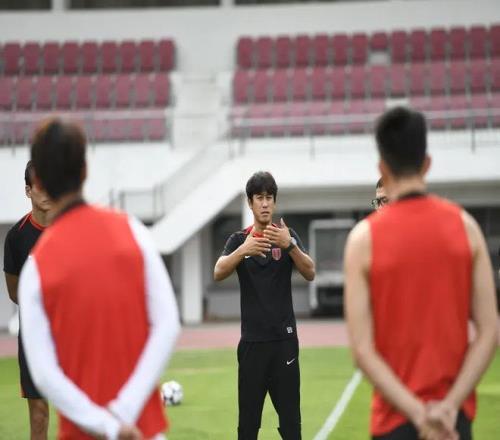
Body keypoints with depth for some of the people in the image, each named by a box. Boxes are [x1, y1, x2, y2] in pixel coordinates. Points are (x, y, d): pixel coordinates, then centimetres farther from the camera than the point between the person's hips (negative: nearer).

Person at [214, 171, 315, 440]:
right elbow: (218, 273, -13)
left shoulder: (288, 236, 3)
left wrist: (289, 245, -29)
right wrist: (243, 250, -32)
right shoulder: (238, 240, 5)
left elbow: (309, 273, -11)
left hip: (284, 339, -1)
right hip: (252, 340, 1)